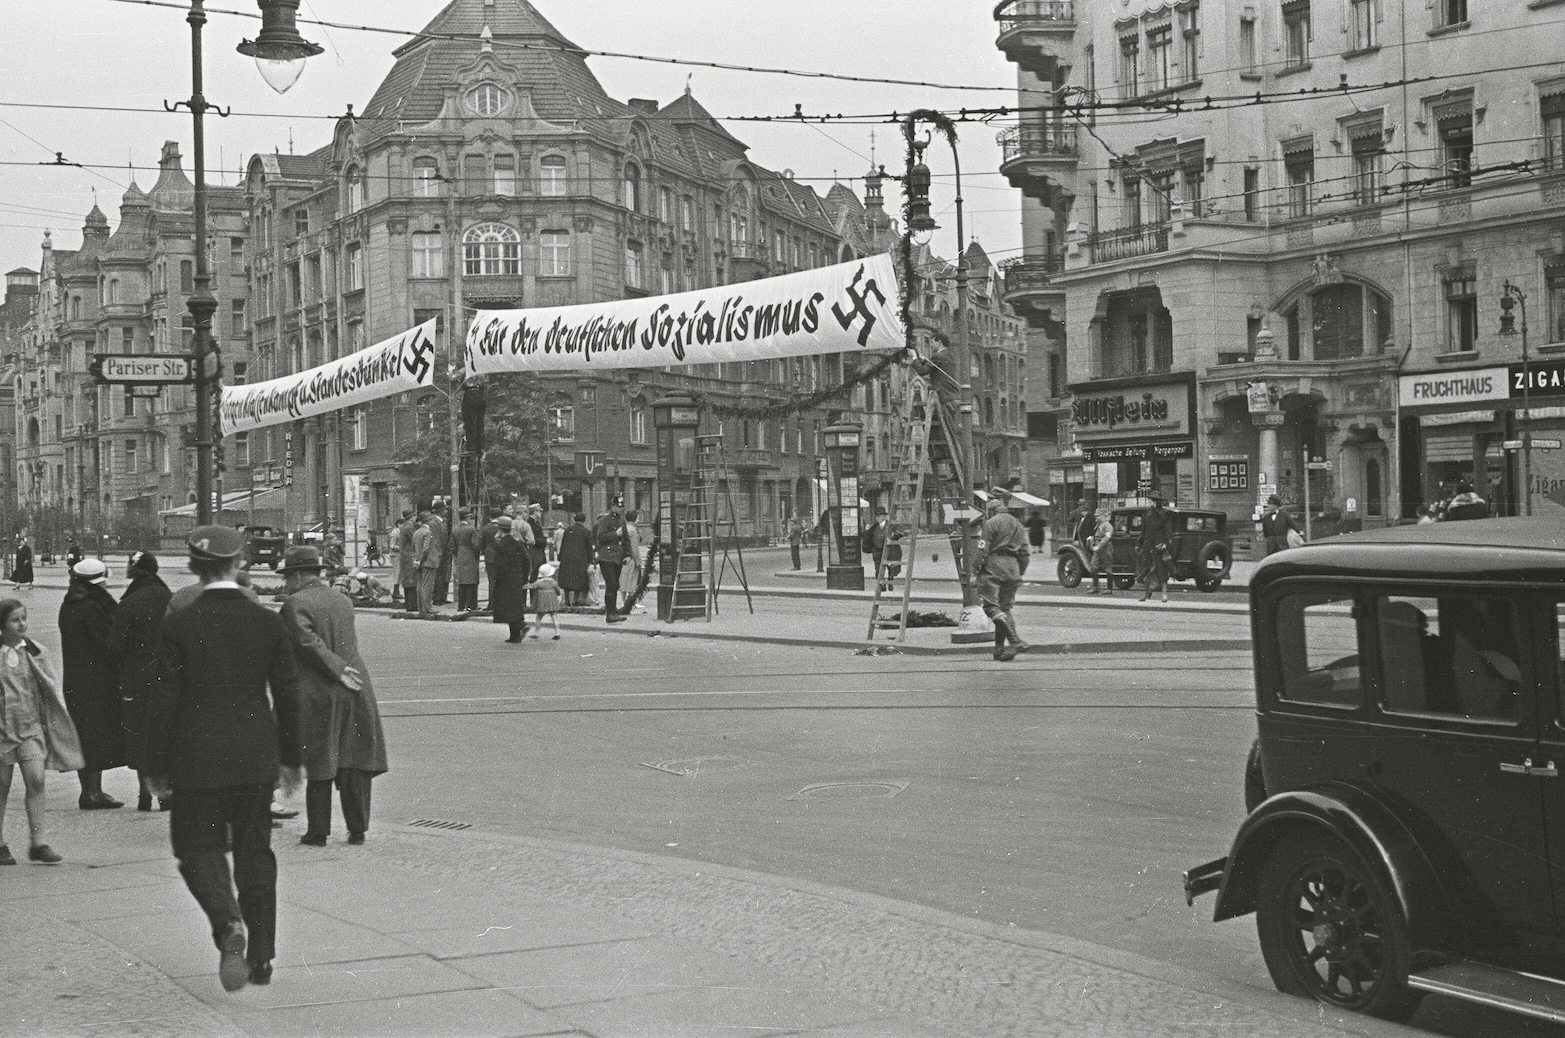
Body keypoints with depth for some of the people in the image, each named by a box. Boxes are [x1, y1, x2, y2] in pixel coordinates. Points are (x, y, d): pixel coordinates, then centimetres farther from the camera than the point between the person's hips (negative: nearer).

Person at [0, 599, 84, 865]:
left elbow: (51, 689, 10)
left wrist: (60, 721, 5)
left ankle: (37, 843, -5)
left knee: (36, 780, -10)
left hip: (31, 726, 2)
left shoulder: (35, 652, 4)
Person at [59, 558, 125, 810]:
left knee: (85, 735, 12)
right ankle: (93, 792, -2)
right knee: (98, 734, -3)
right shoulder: (92, 608, -17)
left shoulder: (68, 607, 10)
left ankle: (88, 791, 17)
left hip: (74, 680, 8)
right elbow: (108, 644, -17)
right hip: (98, 681, -8)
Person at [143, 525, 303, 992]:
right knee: (255, 852, 13)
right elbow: (287, 693, 4)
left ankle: (228, 923, -20)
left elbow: (164, 699, -7)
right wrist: (290, 757, 14)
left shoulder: (177, 626, -9)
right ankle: (261, 956, 16)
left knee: (199, 848, 8)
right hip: (256, 758, 3)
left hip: (197, 760, -3)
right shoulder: (268, 622, -1)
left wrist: (156, 766, 1)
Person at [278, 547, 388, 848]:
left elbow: (309, 643, -18)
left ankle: (317, 832, 8)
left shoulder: (296, 604, -8)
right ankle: (357, 829, 13)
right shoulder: (343, 603, 13)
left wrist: (337, 670, -15)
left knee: (319, 767, 3)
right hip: (354, 691, 5)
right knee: (355, 763, 9)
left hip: (317, 694, -5)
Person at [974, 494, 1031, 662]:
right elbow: (1024, 551, 16)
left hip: (993, 566, -7)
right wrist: (1020, 572, 22)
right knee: (1006, 607, 12)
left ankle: (1016, 641, -21)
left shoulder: (990, 524, -8)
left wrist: (976, 568, -2)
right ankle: (1000, 648, 10)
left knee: (991, 606, -7)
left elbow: (983, 550, -12)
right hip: (1012, 567, 7)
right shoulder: (1016, 523, 15)